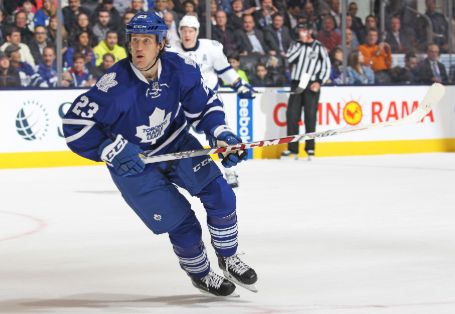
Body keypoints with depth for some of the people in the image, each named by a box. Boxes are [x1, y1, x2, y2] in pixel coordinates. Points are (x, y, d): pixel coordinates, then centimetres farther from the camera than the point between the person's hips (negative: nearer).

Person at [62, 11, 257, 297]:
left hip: (176, 143, 4)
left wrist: (223, 135, -18)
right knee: (181, 222, -5)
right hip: (131, 161, -4)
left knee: (220, 195, -8)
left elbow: (206, 105, -3)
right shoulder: (116, 86, -32)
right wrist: (115, 151, -32)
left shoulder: (181, 70, -19)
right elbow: (75, 125, -27)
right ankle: (200, 275, 25)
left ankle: (228, 259, 17)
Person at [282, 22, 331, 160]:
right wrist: (301, 44, -6)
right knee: (292, 115, -1)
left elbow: (327, 67, 3)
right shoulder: (296, 45, 13)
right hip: (296, 84, 3)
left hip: (312, 85, -3)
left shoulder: (318, 47, 2)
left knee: (310, 116, -6)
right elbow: (289, 59, -5)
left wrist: (319, 82, -8)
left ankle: (310, 148, 0)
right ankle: (292, 149, 4)